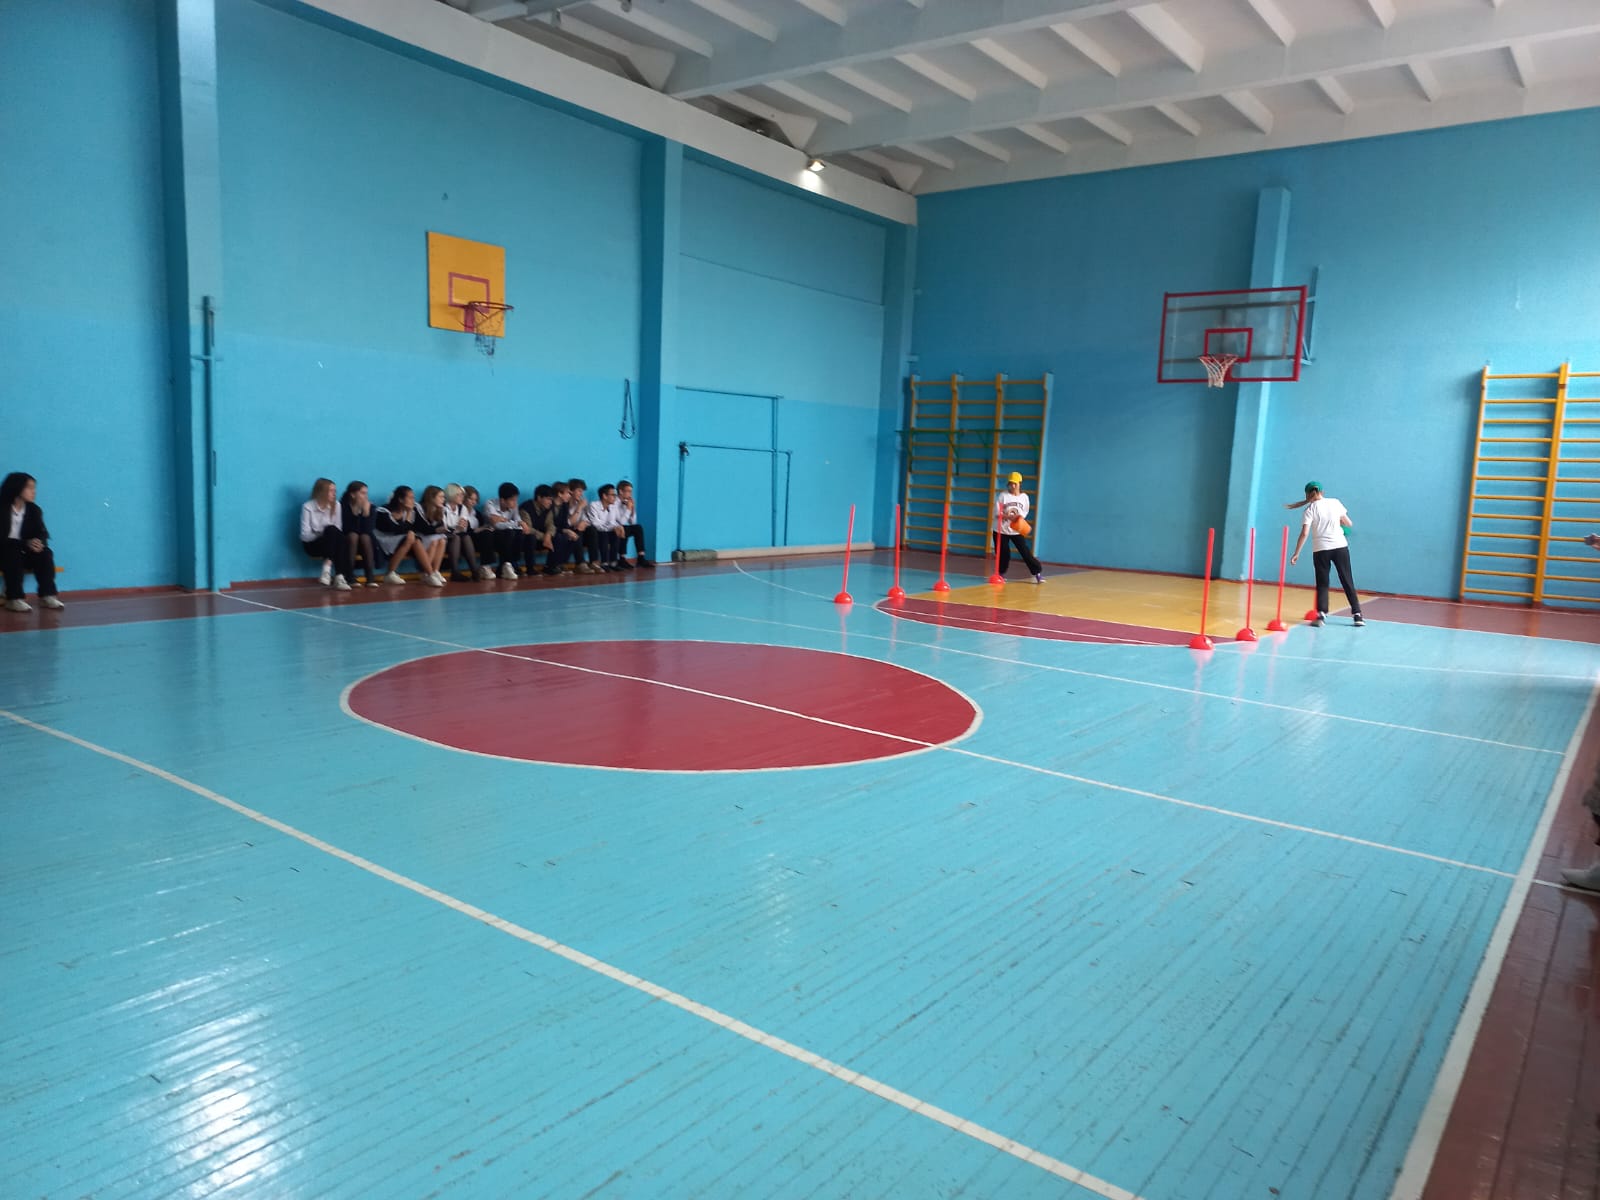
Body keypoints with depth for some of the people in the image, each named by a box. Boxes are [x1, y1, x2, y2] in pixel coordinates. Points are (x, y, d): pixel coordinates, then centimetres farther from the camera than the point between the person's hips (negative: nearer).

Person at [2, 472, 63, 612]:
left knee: (45, 553, -24)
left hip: (23, 551, 4)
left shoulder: (34, 510, 3)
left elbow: (42, 534, -1)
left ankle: (47, 595, -25)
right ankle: (14, 599, -34)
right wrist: (26, 543, -31)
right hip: (4, 552, -4)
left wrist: (38, 542, -26)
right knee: (14, 554, -36)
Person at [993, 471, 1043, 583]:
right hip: (1001, 529, -1)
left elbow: (1025, 512, 6)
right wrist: (1009, 517, -27)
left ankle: (1038, 573, 2)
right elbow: (997, 513, -11)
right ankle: (1001, 574, 23)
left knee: (1025, 552, -4)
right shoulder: (1003, 495, -8)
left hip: (1017, 530, 1)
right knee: (1004, 553, 3)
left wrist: (1019, 517, -16)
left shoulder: (1024, 497, -1)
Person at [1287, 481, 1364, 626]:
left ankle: (1322, 615, -6)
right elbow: (1349, 524, 12)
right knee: (1347, 581, 8)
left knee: (1322, 583, 6)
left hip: (1321, 549, -2)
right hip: (1340, 546, 2)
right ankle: (1357, 614, 9)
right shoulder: (1335, 503, 6)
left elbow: (1304, 533, -10)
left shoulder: (1310, 509, -2)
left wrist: (1296, 553, -7)